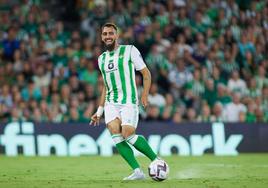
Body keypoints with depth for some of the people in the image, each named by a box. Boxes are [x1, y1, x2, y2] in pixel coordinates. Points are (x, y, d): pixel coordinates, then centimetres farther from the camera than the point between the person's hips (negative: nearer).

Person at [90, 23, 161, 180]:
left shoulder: (129, 50, 0)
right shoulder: (102, 58, 17)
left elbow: (146, 73, 0)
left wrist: (145, 95, -14)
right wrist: (99, 111, 21)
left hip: (129, 102, -5)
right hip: (111, 103, 5)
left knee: (128, 135, -20)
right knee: (116, 136, -15)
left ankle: (156, 160, -1)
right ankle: (138, 171, -13)